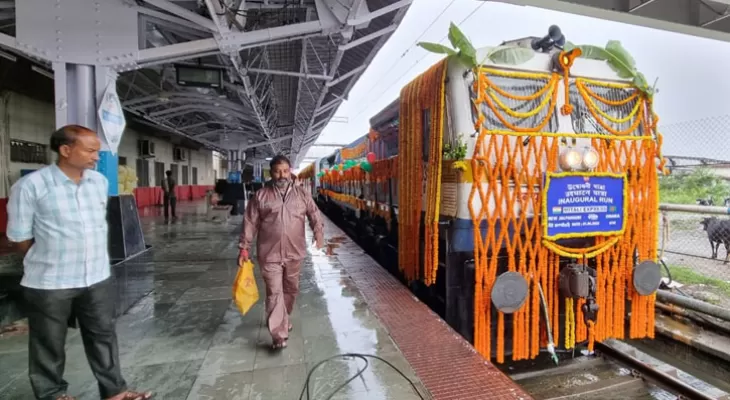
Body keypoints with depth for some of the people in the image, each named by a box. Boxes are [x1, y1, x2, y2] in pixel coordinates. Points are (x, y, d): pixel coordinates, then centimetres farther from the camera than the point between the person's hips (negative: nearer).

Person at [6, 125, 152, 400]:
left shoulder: (100, 182, 2)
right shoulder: (31, 185, -13)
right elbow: (20, 237, -6)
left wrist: (91, 259, 16)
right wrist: (50, 261, 5)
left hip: (98, 278, 4)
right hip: (49, 283, -4)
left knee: (104, 336, 14)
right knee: (49, 344, 14)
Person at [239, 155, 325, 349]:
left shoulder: (301, 194, 3)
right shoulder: (261, 195, -2)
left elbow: (314, 215, 3)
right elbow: (250, 223, 0)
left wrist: (319, 234, -13)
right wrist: (244, 247, -2)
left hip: (294, 252, 3)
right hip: (270, 254, -3)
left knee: (291, 290, 17)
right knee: (274, 293, -4)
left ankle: (282, 320, 41)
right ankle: (279, 335, 2)